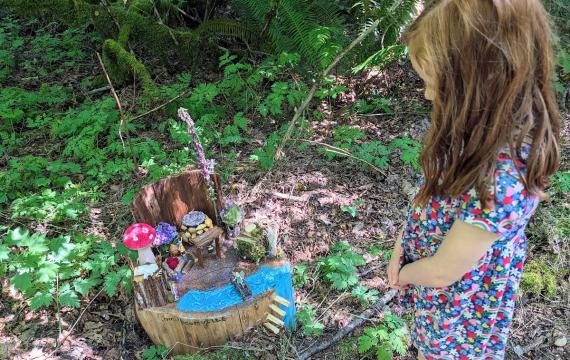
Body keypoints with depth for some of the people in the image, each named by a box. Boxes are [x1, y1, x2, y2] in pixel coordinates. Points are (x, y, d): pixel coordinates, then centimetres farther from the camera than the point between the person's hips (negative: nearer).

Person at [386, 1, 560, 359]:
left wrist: (404, 272, -7)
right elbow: (432, 195, -2)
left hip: (458, 309, -6)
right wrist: (401, 248, -6)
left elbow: (441, 273, -27)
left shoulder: (498, 184, -41)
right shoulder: (492, 131, -15)